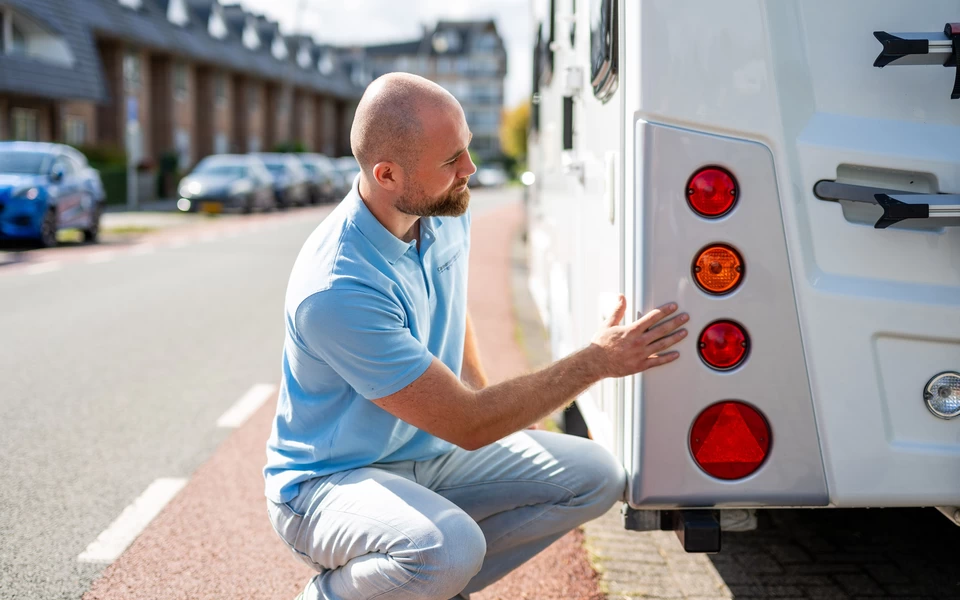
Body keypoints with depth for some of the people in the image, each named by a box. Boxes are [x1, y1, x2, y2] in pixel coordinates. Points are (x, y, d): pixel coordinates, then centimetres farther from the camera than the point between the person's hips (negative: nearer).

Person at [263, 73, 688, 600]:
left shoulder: (446, 211, -6)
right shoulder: (336, 290, -31)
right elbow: (467, 425, -27)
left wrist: (499, 412, 10)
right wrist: (597, 362, -23)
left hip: (433, 455, 8)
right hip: (329, 480, -8)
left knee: (595, 477, -6)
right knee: (448, 548, -38)